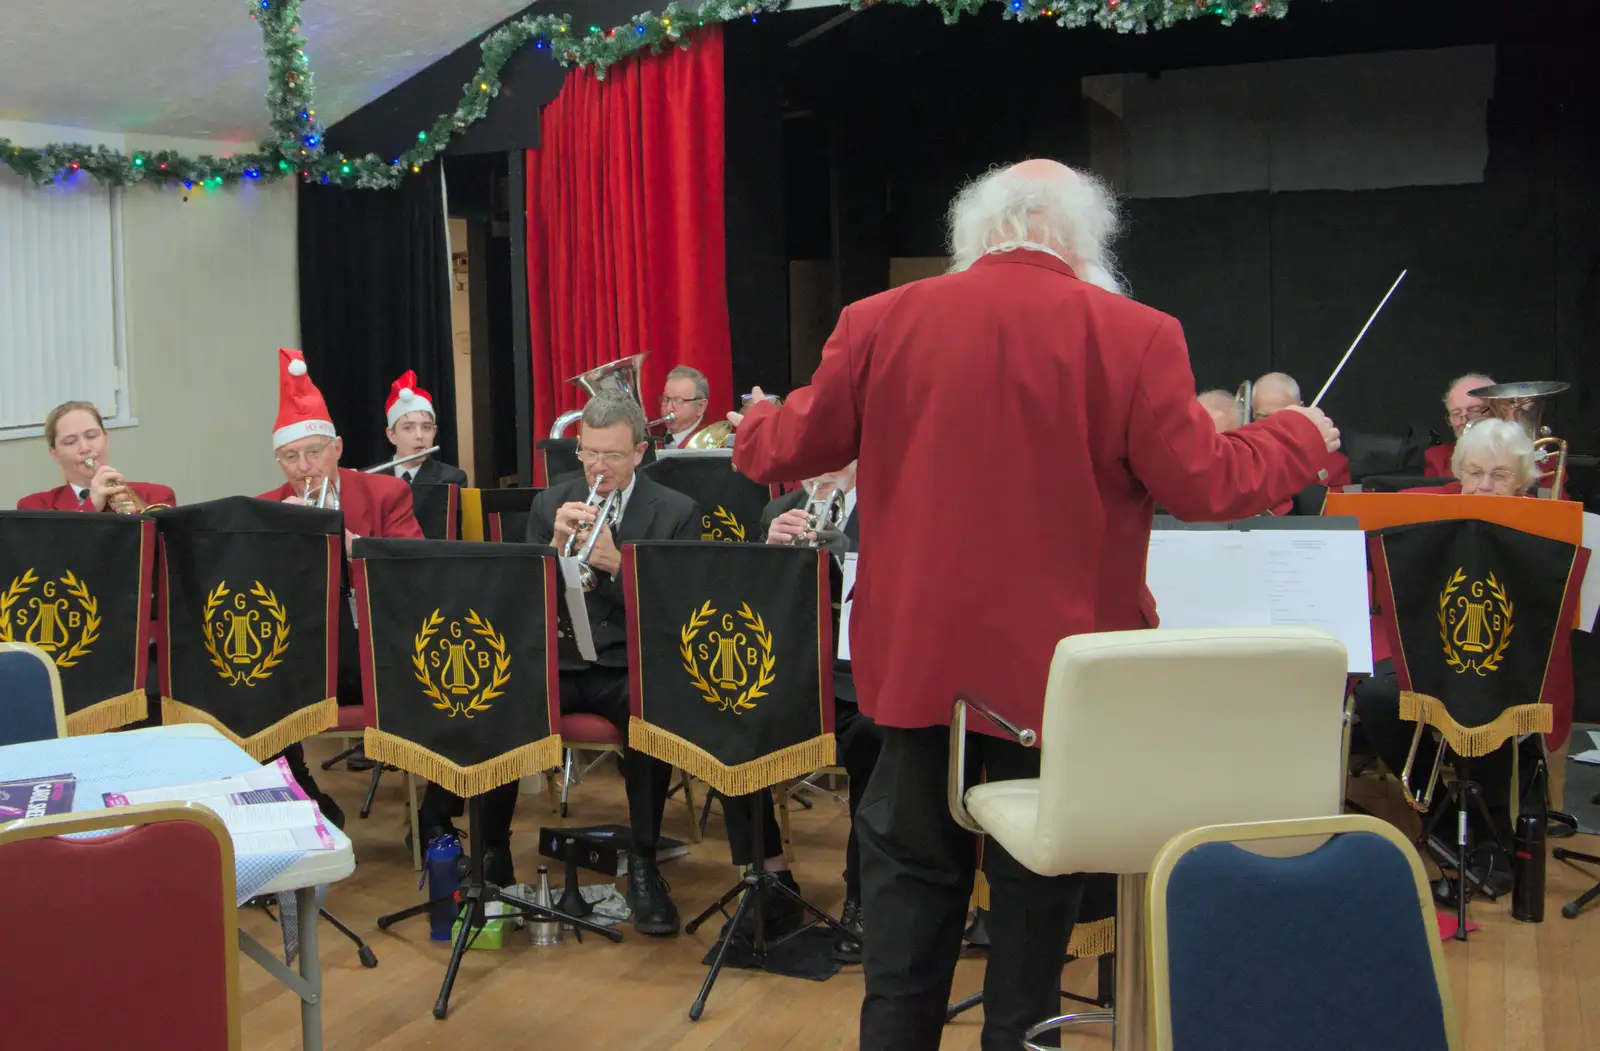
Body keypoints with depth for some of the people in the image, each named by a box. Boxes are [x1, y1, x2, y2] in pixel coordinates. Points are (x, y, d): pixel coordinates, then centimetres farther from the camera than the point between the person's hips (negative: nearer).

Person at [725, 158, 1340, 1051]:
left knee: (913, 888, 16)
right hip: (1060, 666, -2)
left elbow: (791, 451, 5)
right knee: (1037, 894, 13)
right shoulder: (1135, 337, -11)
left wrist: (756, 422, 29)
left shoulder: (880, 323, -4)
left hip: (921, 659, 2)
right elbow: (1204, 487, -8)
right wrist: (1301, 437, 11)